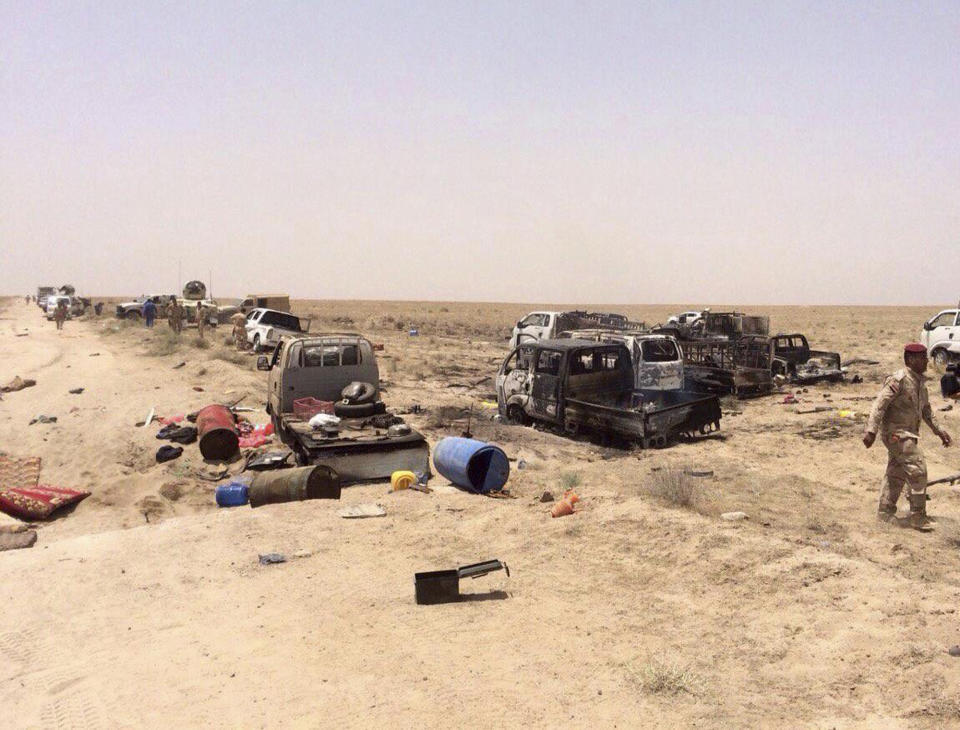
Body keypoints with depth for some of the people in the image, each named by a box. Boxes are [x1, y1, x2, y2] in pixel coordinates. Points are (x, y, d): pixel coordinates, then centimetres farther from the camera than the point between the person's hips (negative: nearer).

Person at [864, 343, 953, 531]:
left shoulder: (919, 381, 11)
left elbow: (926, 410, 22)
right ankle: (918, 517, -2)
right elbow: (880, 404, -23)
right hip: (896, 433, -9)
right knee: (917, 470, -9)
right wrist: (871, 430, -29)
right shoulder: (899, 379, -18)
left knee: (896, 473, 14)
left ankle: (885, 512, 24)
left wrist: (939, 431, 19)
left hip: (908, 433, 9)